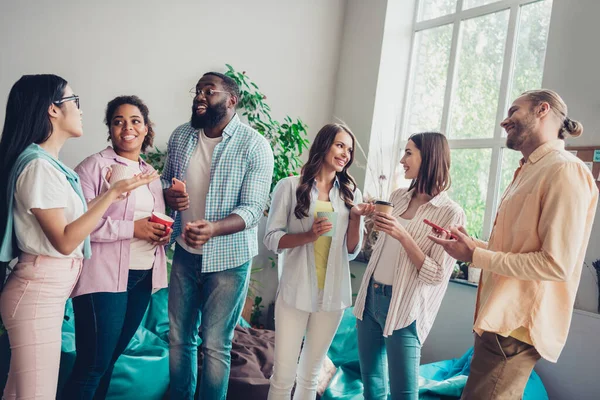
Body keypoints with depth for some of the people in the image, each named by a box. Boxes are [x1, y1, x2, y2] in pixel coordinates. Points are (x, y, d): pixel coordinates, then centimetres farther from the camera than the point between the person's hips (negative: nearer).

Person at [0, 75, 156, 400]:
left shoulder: (49, 163, 13)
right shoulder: (39, 165, -18)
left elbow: (70, 218, 9)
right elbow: (64, 241, -20)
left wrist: (112, 193, 16)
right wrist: (113, 194, -18)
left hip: (51, 287, 10)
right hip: (39, 290, -10)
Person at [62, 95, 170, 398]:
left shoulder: (151, 173, 16)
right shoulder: (95, 166, -7)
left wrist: (163, 232, 3)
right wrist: (133, 228, -19)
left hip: (143, 276, 7)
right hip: (105, 277, -7)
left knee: (111, 357, 18)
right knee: (93, 363, -2)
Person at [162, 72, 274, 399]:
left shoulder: (254, 146, -14)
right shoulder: (180, 136, 2)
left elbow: (253, 209, -17)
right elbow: (166, 179, 14)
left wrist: (213, 229, -35)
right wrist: (169, 195, -11)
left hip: (228, 259, -4)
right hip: (185, 253, 5)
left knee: (216, 344, 8)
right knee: (179, 337, 17)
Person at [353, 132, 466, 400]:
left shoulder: (450, 213, -12)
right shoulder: (398, 197, 7)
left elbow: (436, 275, -17)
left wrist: (403, 236, -24)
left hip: (403, 309, -6)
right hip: (370, 298, 7)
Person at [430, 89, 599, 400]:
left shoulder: (565, 171, -15)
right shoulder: (530, 172, 15)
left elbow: (556, 264, -23)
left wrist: (475, 256, -16)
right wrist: (471, 244, 8)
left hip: (515, 327, -9)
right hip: (501, 318, 10)